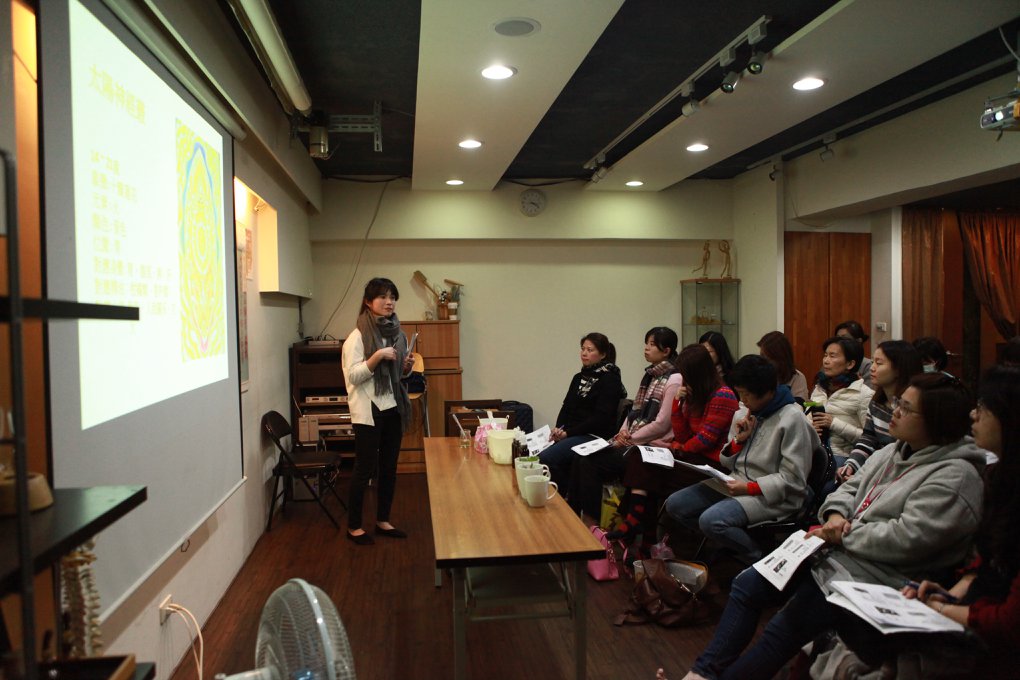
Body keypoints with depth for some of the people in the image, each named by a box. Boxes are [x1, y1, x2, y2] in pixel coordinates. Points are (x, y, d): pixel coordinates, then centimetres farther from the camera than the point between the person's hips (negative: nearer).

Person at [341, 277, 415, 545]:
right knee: (365, 470, 1)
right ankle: (353, 526, 15)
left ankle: (382, 521, 26)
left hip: (394, 409, 7)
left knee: (389, 468, 12)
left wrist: (407, 366, -2)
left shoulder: (397, 332, 9)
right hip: (368, 411, -6)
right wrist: (378, 356, -24)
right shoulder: (358, 335, -10)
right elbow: (353, 376, -16)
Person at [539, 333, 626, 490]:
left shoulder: (610, 380, -5)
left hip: (594, 436, -8)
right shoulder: (579, 378, 20)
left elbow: (601, 418, -13)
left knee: (544, 458, -26)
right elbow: (566, 407, 16)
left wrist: (568, 432, -15)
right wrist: (558, 429, -4)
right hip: (568, 434, 8)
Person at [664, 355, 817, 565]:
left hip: (771, 497, -8)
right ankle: (730, 542, 6)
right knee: (674, 505, -5)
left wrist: (748, 488, -21)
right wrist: (739, 439, -6)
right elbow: (727, 463, 13)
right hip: (738, 482, 8)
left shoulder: (792, 419, -13)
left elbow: (792, 480, -15)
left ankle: (759, 557, -5)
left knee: (711, 520, -30)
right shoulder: (752, 412, 9)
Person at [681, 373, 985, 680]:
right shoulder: (894, 451, 12)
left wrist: (844, 536, -14)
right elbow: (850, 488, 17)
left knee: (781, 632, -15)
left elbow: (907, 538, -23)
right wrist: (835, 514, -5)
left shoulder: (957, 475, -15)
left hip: (870, 574, -9)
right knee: (746, 585, 1)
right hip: (833, 550, 9)